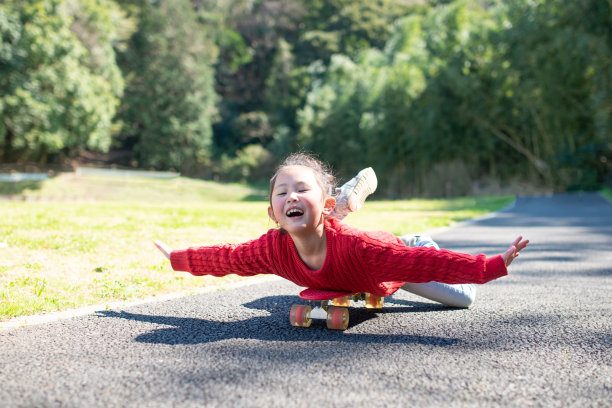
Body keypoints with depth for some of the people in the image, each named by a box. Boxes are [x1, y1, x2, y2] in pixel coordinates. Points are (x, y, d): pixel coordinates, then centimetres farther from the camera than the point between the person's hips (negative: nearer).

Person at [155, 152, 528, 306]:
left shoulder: (357, 247, -51)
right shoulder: (274, 248, -37)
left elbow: (429, 263, -52)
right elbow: (227, 257, -20)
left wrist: (495, 266, -59)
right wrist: (177, 258, -10)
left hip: (399, 249, -4)